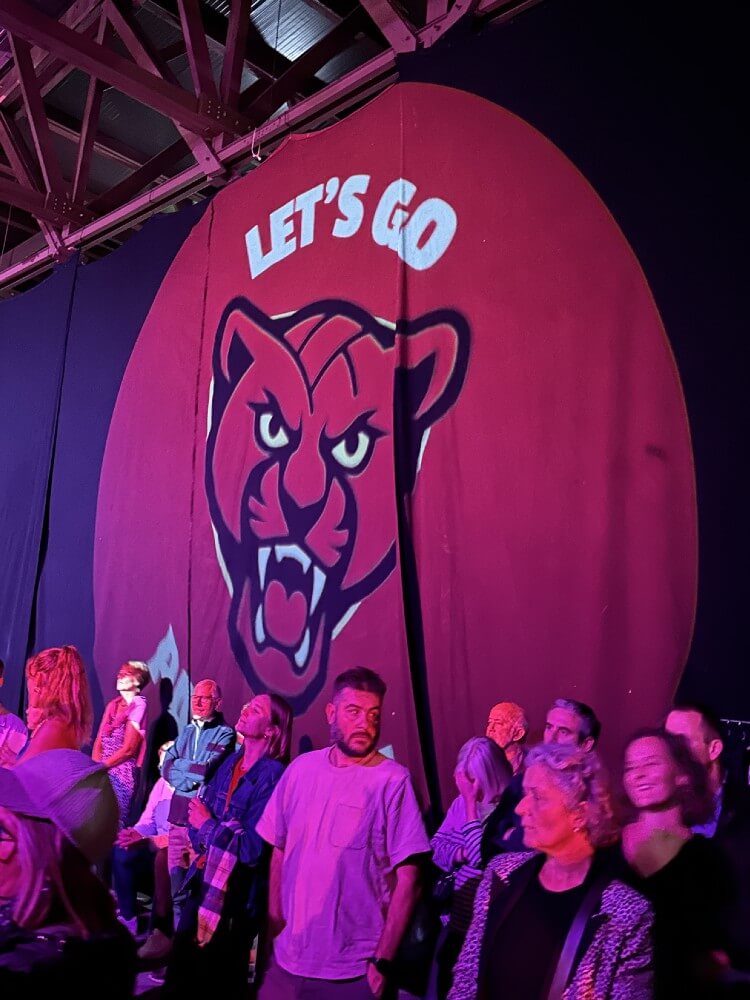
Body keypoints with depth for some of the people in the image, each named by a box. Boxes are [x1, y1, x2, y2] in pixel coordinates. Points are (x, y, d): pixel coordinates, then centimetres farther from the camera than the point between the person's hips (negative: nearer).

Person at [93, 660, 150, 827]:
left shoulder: (138, 707, -8)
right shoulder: (113, 705, 11)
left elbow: (128, 749, -12)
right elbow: (100, 740, 9)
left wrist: (102, 766, -9)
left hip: (122, 771, -6)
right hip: (103, 771, 6)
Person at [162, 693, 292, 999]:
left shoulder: (273, 776, -21)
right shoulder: (231, 763, 2)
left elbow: (252, 848, -25)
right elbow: (200, 813, 5)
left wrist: (208, 825, -12)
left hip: (236, 897, -7)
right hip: (204, 883, 7)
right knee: (181, 974, 21)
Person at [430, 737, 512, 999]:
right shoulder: (461, 802, 1)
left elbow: (481, 855, -27)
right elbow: (435, 848, 6)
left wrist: (471, 802, -24)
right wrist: (458, 853, -15)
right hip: (454, 917, 6)